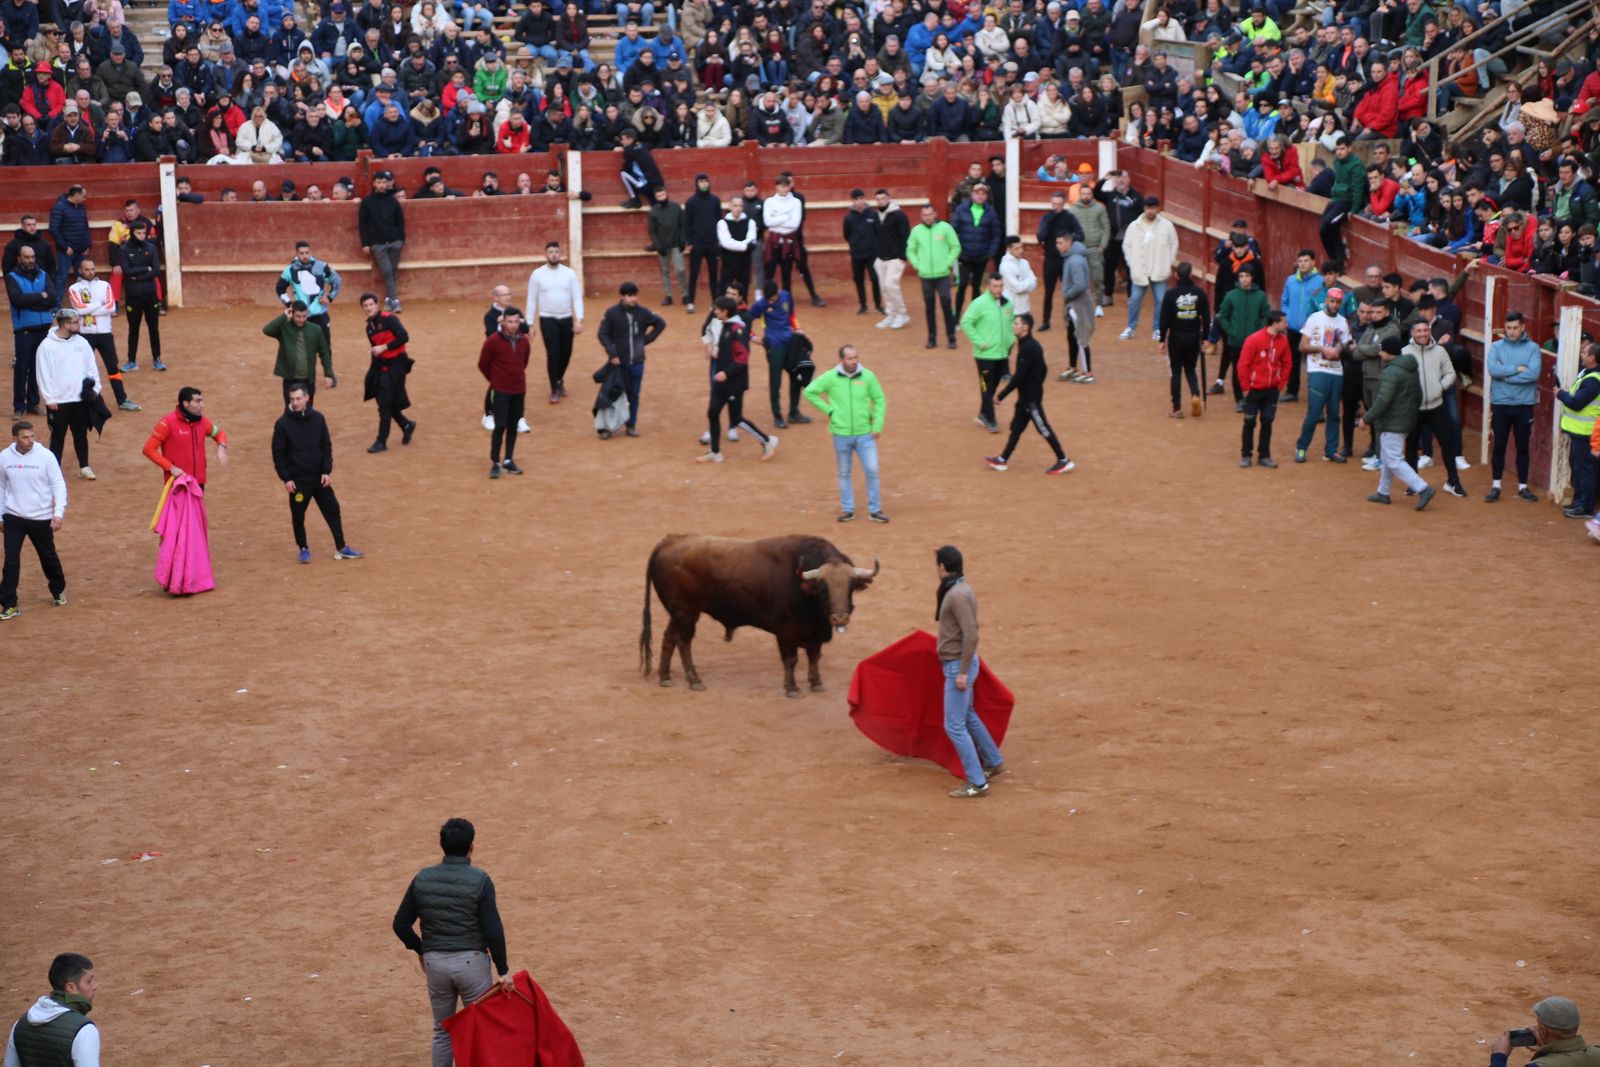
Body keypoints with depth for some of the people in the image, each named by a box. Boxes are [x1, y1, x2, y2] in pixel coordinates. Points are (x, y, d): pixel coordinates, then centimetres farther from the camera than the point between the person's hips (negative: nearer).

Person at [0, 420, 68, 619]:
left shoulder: (45, 456, -12)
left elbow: (58, 484, -7)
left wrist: (59, 513, -15)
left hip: (41, 518, -1)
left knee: (48, 556, 15)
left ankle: (58, 591, 39)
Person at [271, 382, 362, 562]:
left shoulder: (318, 418, -3)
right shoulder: (283, 423, -10)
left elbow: (326, 446, 4)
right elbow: (278, 453, -5)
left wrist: (327, 471, -2)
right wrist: (285, 478, -9)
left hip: (319, 478, 2)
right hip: (297, 480, -2)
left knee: (332, 509, 5)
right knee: (298, 516, 6)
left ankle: (341, 548, 14)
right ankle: (303, 549, 23)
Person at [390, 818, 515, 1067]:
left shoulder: (422, 878, 0)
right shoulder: (480, 880, -11)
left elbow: (401, 925, 4)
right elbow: (493, 930, -14)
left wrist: (420, 950, 20)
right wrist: (503, 969, -5)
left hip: (435, 962, 3)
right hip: (471, 961, -3)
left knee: (443, 1030, 17)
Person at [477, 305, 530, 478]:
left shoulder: (523, 340, 1)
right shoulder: (493, 341, -13)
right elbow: (483, 364, -3)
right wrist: (495, 379, 9)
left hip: (519, 390, 4)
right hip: (500, 391, -4)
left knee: (513, 426, 10)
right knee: (500, 425, -8)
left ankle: (508, 461, 20)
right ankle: (495, 463, 0)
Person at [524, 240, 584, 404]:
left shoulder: (570, 273, -2)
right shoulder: (537, 274, -5)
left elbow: (577, 298, -4)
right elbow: (532, 300, 0)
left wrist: (579, 320, -15)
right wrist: (529, 324, -2)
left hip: (567, 319, 2)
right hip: (547, 320, -2)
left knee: (566, 353, 10)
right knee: (553, 353, -9)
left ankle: (560, 380, 37)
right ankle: (555, 389, 5)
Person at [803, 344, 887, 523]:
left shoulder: (868, 376, -4)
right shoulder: (830, 377, -6)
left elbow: (879, 400, 3)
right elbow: (809, 392, 1)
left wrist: (877, 426, -3)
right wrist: (828, 410, -4)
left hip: (865, 434, 0)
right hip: (841, 434, 0)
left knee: (872, 471, -3)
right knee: (844, 473, 11)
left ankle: (875, 510, 9)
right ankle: (847, 510, 22)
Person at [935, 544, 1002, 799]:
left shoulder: (957, 595, -21)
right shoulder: (957, 590, 8)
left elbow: (971, 635, -25)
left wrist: (963, 672, -23)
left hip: (958, 666, -10)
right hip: (956, 664, 10)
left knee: (954, 726, -7)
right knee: (967, 716, 24)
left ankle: (977, 783, -3)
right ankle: (994, 762, 39)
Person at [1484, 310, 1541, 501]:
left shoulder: (1533, 348, -2)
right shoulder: (1496, 347, 1)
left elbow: (1534, 373, -16)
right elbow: (1492, 369, -15)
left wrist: (1505, 375, -14)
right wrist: (1518, 369, -15)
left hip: (1524, 405, 0)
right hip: (1500, 404, 0)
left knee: (1523, 447, 9)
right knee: (1499, 446, 6)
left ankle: (1522, 486, 19)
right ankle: (1496, 486, 15)